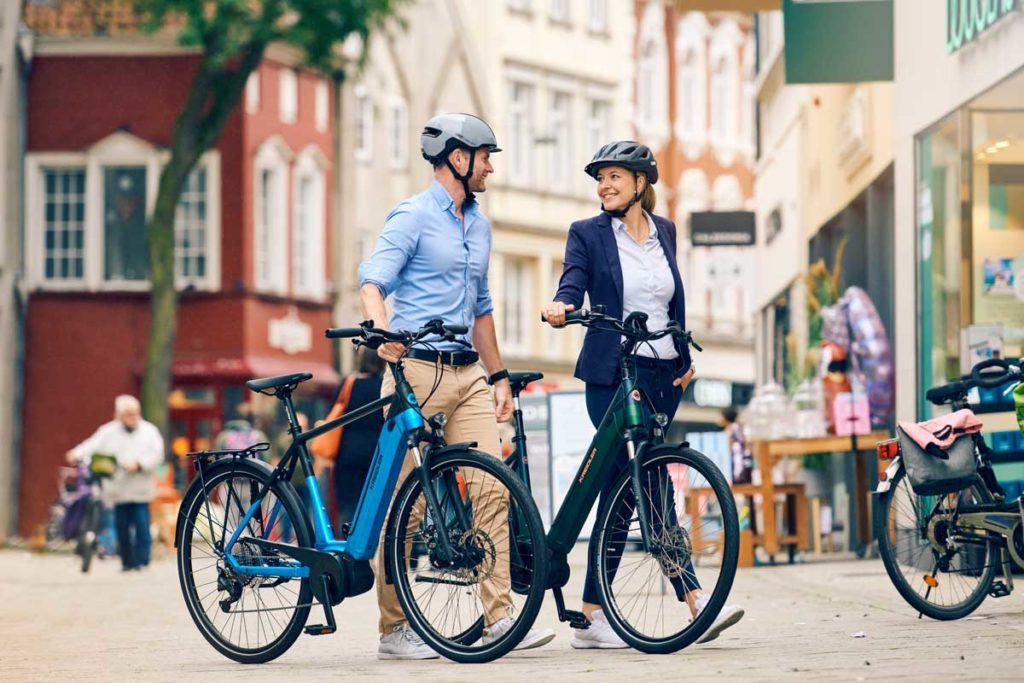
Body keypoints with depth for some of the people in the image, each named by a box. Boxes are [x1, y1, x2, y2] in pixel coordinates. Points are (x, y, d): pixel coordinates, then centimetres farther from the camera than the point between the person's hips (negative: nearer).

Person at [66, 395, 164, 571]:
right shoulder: (108, 432, 6)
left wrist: (139, 464, -15)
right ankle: (127, 562, 15)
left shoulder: (149, 431, 9)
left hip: (140, 490, -1)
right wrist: (78, 455, -25)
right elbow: (93, 445, -6)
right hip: (118, 490, 1)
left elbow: (156, 455, 1)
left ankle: (141, 561, -5)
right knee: (122, 529, 4)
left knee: (142, 527, -9)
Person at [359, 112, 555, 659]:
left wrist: (499, 376, 23)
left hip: (468, 374, 7)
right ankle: (394, 629, 2)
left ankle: (498, 618, -3)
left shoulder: (479, 225, 18)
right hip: (417, 371, -7)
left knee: (492, 491, -4)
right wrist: (383, 332, -36)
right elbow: (373, 282, -16)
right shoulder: (413, 216, -5)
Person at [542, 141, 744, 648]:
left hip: (662, 376, 4)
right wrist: (559, 308, -35)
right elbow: (572, 287, -13)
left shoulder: (663, 231, 12)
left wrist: (684, 359, 15)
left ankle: (592, 616, 5)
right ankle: (696, 599, -8)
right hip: (613, 376, -4)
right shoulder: (588, 234, 0)